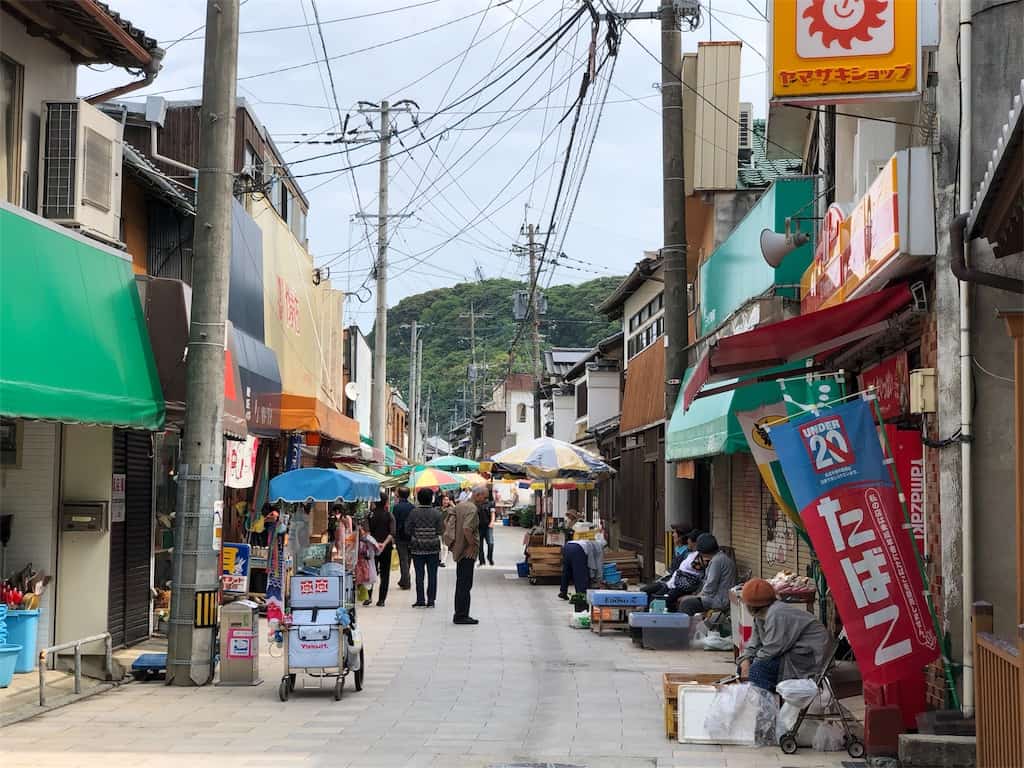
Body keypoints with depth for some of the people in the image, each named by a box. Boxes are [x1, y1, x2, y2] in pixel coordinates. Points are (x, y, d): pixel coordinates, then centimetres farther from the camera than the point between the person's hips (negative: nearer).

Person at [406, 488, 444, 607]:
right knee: (432, 574, 6)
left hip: (417, 548, 0)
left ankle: (420, 600, 4)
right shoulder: (436, 512, -6)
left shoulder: (414, 512, -7)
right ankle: (431, 600, 7)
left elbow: (408, 530, -4)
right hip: (433, 548, 0)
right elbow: (440, 530, -5)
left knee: (419, 575, 5)